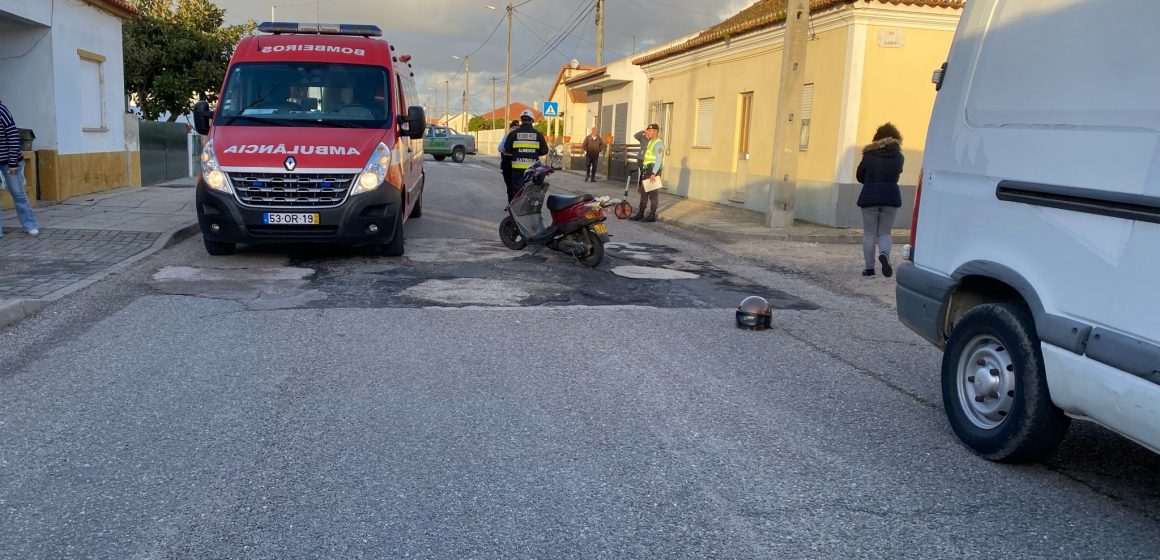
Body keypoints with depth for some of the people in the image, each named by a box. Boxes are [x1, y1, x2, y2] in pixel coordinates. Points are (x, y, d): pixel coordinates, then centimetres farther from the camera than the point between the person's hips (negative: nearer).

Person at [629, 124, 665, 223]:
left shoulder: (658, 143, -13)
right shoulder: (647, 140, 13)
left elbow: (659, 160, -20)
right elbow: (635, 136, 25)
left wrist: (653, 173, -26)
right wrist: (643, 132, 6)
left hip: (653, 171, -9)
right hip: (645, 170, 9)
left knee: (653, 194, -3)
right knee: (643, 193, 11)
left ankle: (652, 216, 2)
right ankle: (640, 214, 17)